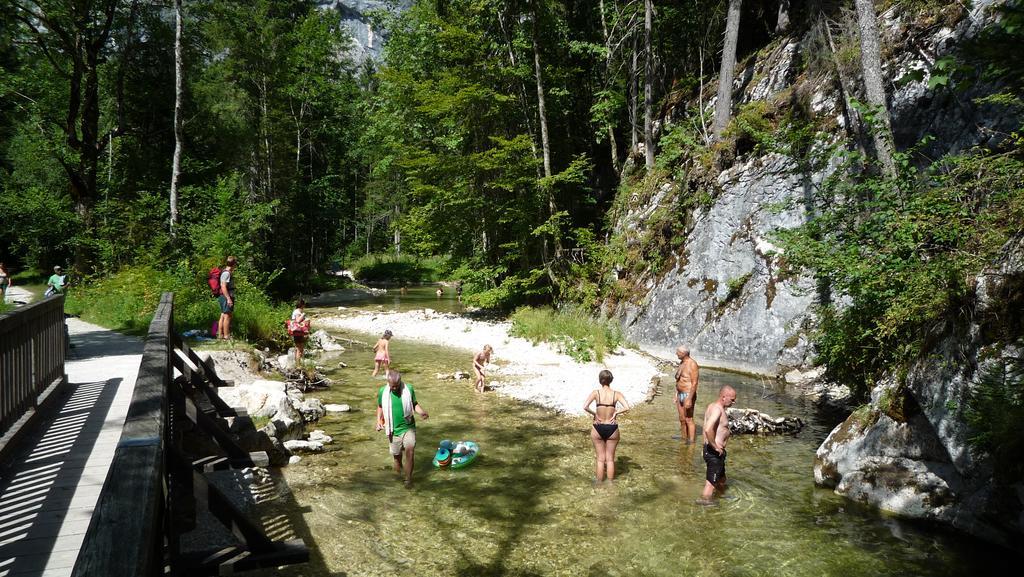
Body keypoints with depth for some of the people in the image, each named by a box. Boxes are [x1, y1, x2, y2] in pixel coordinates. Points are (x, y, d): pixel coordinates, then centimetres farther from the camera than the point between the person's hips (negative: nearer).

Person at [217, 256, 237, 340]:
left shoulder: (227, 272, 15)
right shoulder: (226, 273, -15)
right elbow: (223, 287, -22)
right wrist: (228, 299, -24)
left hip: (225, 298, 10)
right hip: (227, 297, -10)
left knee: (223, 316, 12)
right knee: (227, 316, -8)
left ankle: (220, 334, 17)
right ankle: (226, 336, -6)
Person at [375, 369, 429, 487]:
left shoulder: (409, 389, -9)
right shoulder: (383, 392, -7)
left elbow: (415, 404, 2)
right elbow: (380, 407, 10)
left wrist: (422, 412, -16)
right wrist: (379, 420, -3)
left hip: (408, 427, -2)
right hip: (394, 430, 2)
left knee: (409, 450, -20)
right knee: (396, 454, 13)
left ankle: (408, 478, -8)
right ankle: (399, 464, 49)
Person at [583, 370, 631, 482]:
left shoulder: (596, 393, -9)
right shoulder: (616, 394, -7)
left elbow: (585, 407, -22)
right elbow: (627, 407, -19)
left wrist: (594, 414, -7)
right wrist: (616, 413, -5)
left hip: (598, 428, 0)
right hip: (612, 429, 0)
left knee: (600, 458, 14)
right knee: (610, 458, 15)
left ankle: (599, 483, 22)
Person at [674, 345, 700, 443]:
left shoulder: (692, 365, -19)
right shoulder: (682, 363, 10)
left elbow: (694, 383, -22)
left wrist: (689, 399, -25)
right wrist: (676, 395, 19)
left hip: (688, 395, -9)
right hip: (680, 395, 9)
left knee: (688, 419, -6)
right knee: (682, 419, 18)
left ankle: (691, 441, -1)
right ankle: (683, 436, 31)